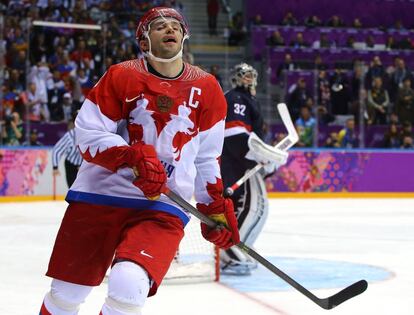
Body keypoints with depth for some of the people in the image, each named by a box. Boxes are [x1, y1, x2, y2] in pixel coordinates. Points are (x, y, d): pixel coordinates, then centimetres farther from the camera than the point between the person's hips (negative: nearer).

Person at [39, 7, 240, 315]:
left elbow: (207, 157, 14)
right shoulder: (121, 76, -3)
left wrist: (216, 207, 9)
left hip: (162, 207, 0)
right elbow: (88, 134, -7)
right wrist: (134, 157, -21)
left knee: (129, 285, -26)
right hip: (99, 196, 0)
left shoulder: (207, 88, 5)